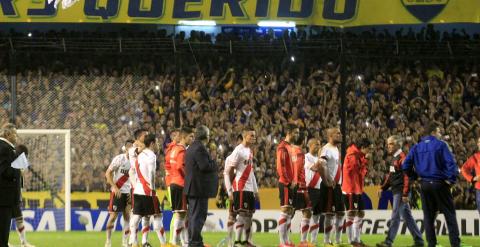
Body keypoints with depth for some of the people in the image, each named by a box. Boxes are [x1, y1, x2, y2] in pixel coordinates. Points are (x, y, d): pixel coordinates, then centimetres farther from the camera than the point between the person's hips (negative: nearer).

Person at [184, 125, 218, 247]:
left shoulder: (192, 148, 16)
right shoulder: (200, 148, -17)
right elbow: (205, 166, -22)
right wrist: (214, 164, -5)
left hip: (192, 187, 11)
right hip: (200, 188, -11)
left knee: (193, 214, 15)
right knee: (199, 215, -7)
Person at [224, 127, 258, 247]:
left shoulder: (250, 151, 16)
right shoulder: (238, 151, -12)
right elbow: (228, 172, -13)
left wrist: (255, 190, 18)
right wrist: (230, 191, -16)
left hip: (249, 189, 9)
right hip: (240, 188, -9)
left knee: (249, 214, 9)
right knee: (242, 214, -9)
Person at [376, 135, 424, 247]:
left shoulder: (402, 158, -13)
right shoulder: (394, 158, 16)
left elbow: (407, 176, -19)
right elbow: (390, 176, 23)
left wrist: (405, 194, -22)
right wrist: (383, 188, 13)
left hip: (401, 192, -10)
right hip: (396, 191, 10)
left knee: (395, 216, -8)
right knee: (407, 216, 12)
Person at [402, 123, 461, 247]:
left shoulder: (416, 148, 7)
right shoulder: (440, 145, -6)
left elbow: (406, 166, 3)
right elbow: (450, 162, -16)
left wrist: (415, 176, 15)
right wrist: (451, 179, -9)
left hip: (424, 184, 4)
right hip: (440, 183, -4)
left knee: (428, 216, 10)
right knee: (450, 214, 2)